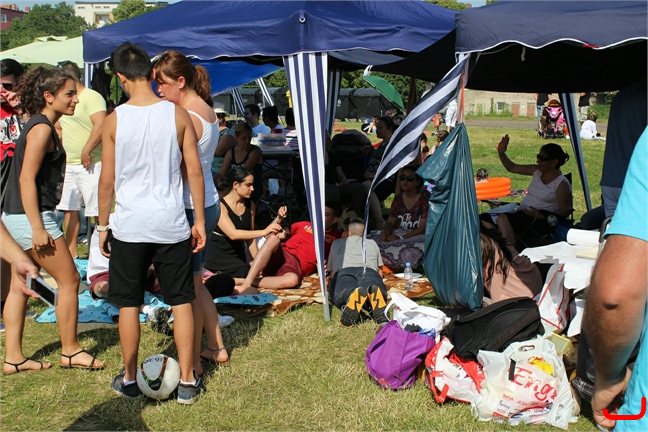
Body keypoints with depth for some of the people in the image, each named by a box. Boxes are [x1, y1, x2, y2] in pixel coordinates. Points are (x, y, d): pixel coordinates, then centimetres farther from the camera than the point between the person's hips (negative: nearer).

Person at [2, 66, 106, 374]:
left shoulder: (43, 126, 15)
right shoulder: (42, 128, -15)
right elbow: (26, 179, -21)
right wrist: (38, 229, -23)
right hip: (30, 218, -10)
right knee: (69, 279, 0)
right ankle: (70, 351, 11)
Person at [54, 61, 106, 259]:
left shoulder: (91, 97, -11)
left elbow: (101, 125, -23)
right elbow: (58, 128, 30)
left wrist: (86, 151, -22)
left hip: (90, 164, -9)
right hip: (69, 165, 9)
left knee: (98, 211, -6)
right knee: (69, 209, 12)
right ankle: (72, 255, 21)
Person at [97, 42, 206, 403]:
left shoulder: (115, 120, -6)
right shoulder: (178, 114, -4)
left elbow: (107, 180, -2)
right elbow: (194, 172, -2)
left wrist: (102, 226, 9)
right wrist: (200, 220, 7)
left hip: (129, 225, 0)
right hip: (172, 225, 1)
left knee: (129, 305, 12)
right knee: (181, 302, 10)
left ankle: (129, 380, 25)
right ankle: (188, 382, 16)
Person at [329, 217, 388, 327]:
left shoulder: (336, 243, 38)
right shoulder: (372, 243, 39)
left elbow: (332, 272, 46)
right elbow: (380, 272, 46)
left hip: (344, 272, 0)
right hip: (369, 270, 0)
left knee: (340, 293, -27)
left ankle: (353, 296, -66)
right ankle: (374, 294, -67)